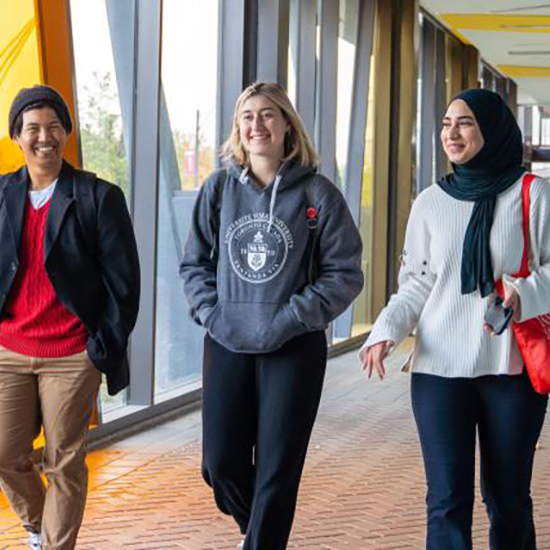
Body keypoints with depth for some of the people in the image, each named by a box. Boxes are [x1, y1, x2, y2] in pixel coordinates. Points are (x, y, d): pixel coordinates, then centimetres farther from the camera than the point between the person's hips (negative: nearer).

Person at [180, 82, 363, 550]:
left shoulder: (318, 193, -4)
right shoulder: (219, 188, 4)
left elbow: (345, 274, -5)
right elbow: (195, 262, 11)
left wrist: (289, 319, -13)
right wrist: (212, 312, -5)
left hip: (294, 349, -3)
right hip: (226, 345, 3)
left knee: (278, 469, 0)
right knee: (221, 462, 7)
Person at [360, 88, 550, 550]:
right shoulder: (431, 202, 8)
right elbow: (416, 282, 11)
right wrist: (387, 329, -6)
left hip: (512, 369, -1)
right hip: (440, 368, 2)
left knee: (508, 499, 8)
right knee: (447, 501, -1)